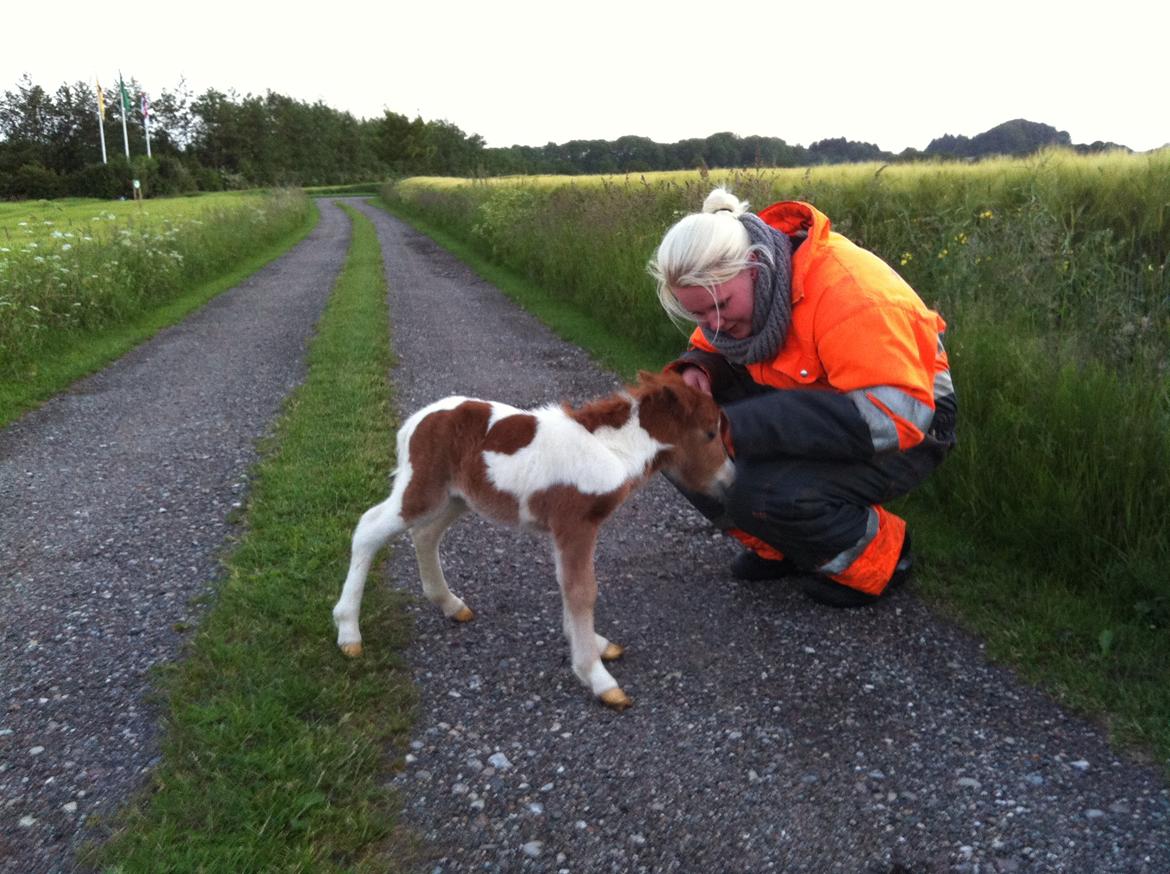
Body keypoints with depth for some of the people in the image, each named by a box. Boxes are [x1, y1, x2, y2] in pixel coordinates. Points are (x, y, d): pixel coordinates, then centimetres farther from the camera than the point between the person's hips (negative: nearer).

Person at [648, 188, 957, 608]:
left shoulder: (843, 289, -32)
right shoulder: (727, 288, -9)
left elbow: (892, 416, -38)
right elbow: (710, 350, 9)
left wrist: (741, 426, -42)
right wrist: (694, 372, -19)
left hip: (907, 426, -7)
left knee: (764, 489, -33)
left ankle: (874, 560, -4)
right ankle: (780, 547, 6)